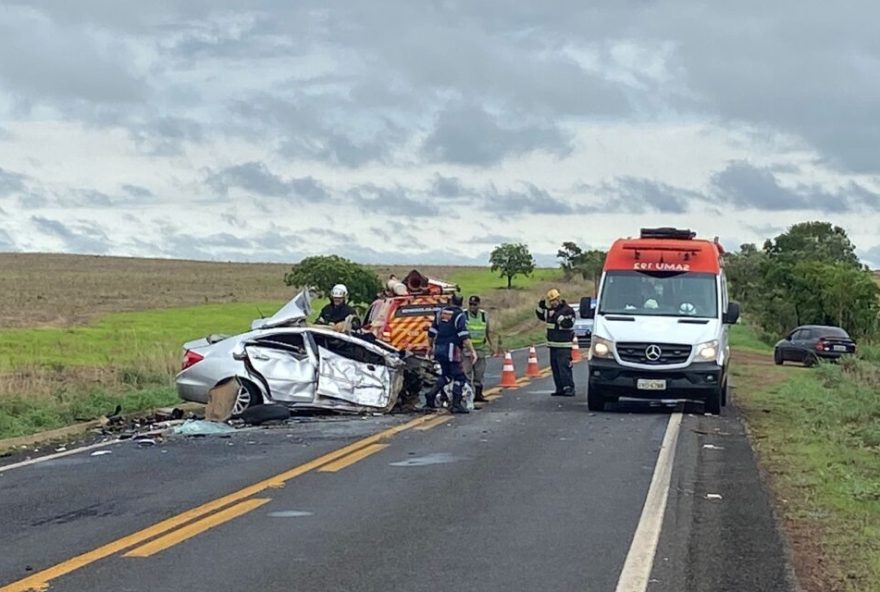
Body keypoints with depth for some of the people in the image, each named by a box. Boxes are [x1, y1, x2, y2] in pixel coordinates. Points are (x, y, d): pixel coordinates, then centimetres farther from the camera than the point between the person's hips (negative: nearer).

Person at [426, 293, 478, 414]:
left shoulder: (440, 312, 10)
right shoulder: (459, 315, -9)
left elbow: (431, 332, 15)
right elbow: (464, 336, -17)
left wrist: (431, 346, 29)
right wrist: (472, 351, -17)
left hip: (439, 349, 7)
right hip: (451, 350, -7)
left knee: (446, 375, 21)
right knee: (459, 377, 0)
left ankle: (431, 395, 7)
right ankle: (456, 405, -5)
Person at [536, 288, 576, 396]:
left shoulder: (568, 311, -10)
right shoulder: (550, 310, 15)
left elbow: (567, 324, -22)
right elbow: (542, 316, 30)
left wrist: (558, 316, -25)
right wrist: (540, 307, 14)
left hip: (564, 346, -8)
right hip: (553, 344, 8)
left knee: (564, 367, -14)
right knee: (555, 367, 8)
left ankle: (569, 388, -14)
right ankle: (560, 389, 13)